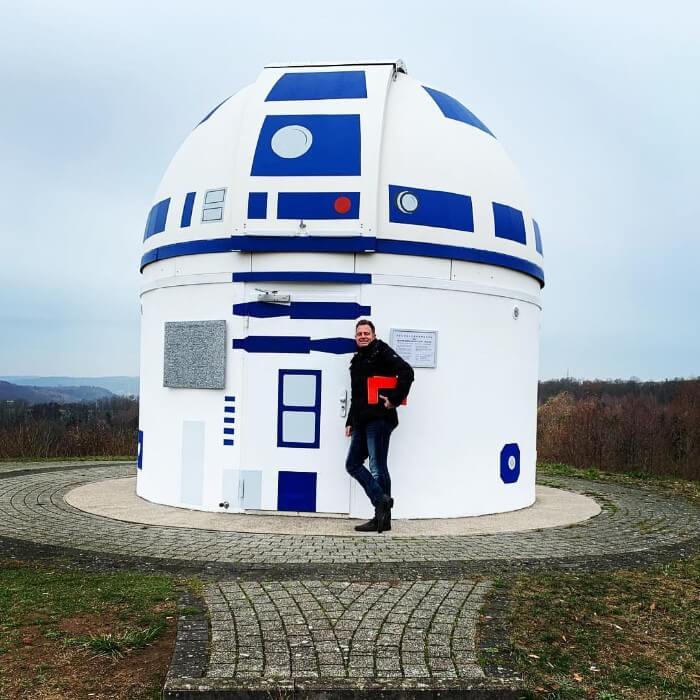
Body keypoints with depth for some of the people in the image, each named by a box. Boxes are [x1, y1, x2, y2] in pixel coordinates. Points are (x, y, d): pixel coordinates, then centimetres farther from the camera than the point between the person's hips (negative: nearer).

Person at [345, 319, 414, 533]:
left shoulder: (381, 352, -4)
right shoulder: (357, 360, 21)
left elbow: (406, 372, -18)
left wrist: (394, 400, -18)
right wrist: (350, 422, 22)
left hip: (379, 420, -9)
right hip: (362, 421, 9)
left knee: (377, 468, -6)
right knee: (353, 464, 8)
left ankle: (383, 519, 1)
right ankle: (382, 500, 9)